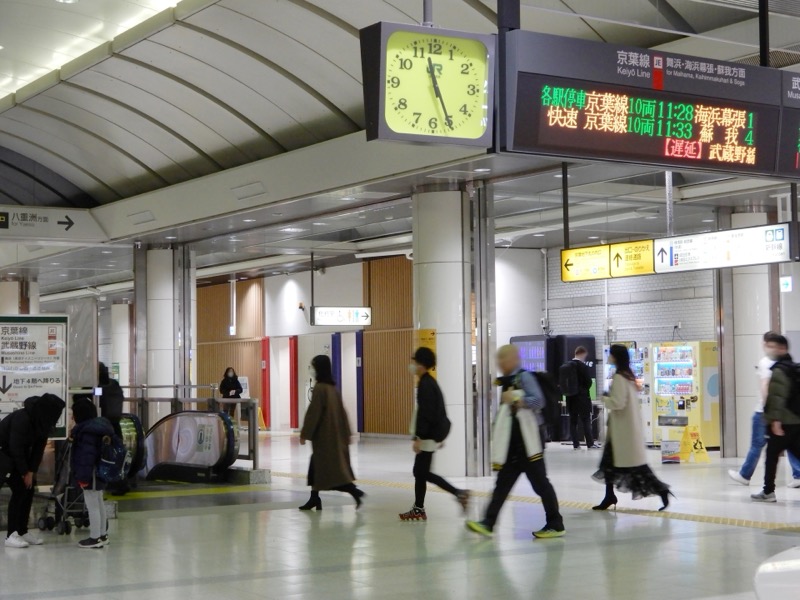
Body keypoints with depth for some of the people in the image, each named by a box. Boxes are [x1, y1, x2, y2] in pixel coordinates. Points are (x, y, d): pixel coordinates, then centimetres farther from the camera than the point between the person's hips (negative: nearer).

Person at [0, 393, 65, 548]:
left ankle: (22, 531, 10)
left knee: (29, 489, 2)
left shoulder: (43, 421, -8)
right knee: (19, 490, -15)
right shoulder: (22, 418, -31)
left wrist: (31, 471, -10)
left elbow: (38, 448, -4)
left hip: (20, 454, 8)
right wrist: (25, 472, -18)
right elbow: (15, 447, -27)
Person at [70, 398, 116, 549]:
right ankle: (102, 535, 28)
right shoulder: (96, 426, 11)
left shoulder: (88, 431, -22)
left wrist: (83, 476, -24)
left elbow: (87, 455, -26)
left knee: (92, 505, -3)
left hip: (91, 473, -11)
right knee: (99, 504, 18)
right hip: (98, 472, 11)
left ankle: (95, 538, 3)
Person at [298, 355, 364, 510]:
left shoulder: (320, 388, -17)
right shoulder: (332, 387, 9)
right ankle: (314, 498, 18)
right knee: (317, 465, 15)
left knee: (332, 468, -5)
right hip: (335, 435, 9)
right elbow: (341, 412, 12)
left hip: (324, 436, -9)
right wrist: (346, 434, 15)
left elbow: (313, 413, -17)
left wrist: (305, 434, -10)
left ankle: (355, 492, -11)